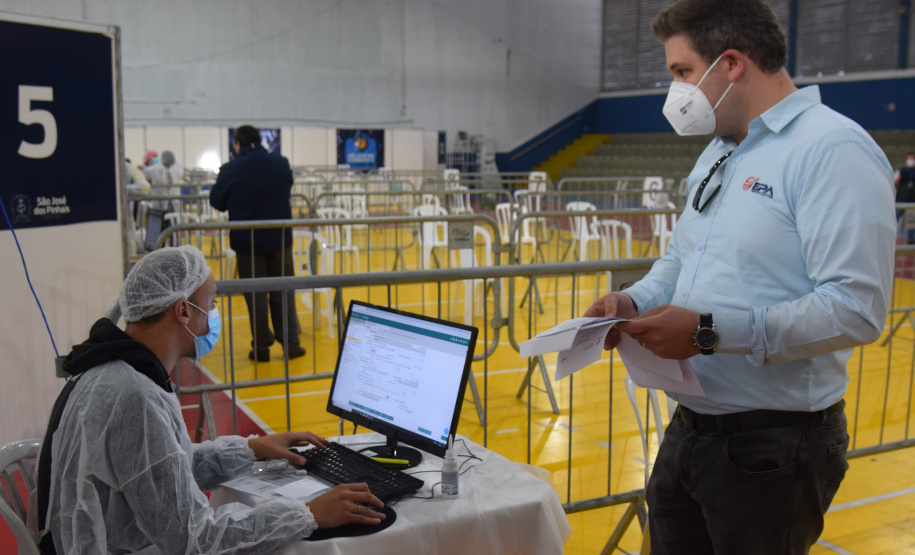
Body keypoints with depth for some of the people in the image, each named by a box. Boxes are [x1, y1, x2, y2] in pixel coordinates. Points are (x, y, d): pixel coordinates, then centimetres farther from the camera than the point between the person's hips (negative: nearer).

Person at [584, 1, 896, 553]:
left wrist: (711, 331, -26)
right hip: (691, 427, 8)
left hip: (774, 445, -8)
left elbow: (855, 310, -25)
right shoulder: (718, 154, 12)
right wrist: (635, 301, 1)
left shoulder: (834, 150, -18)